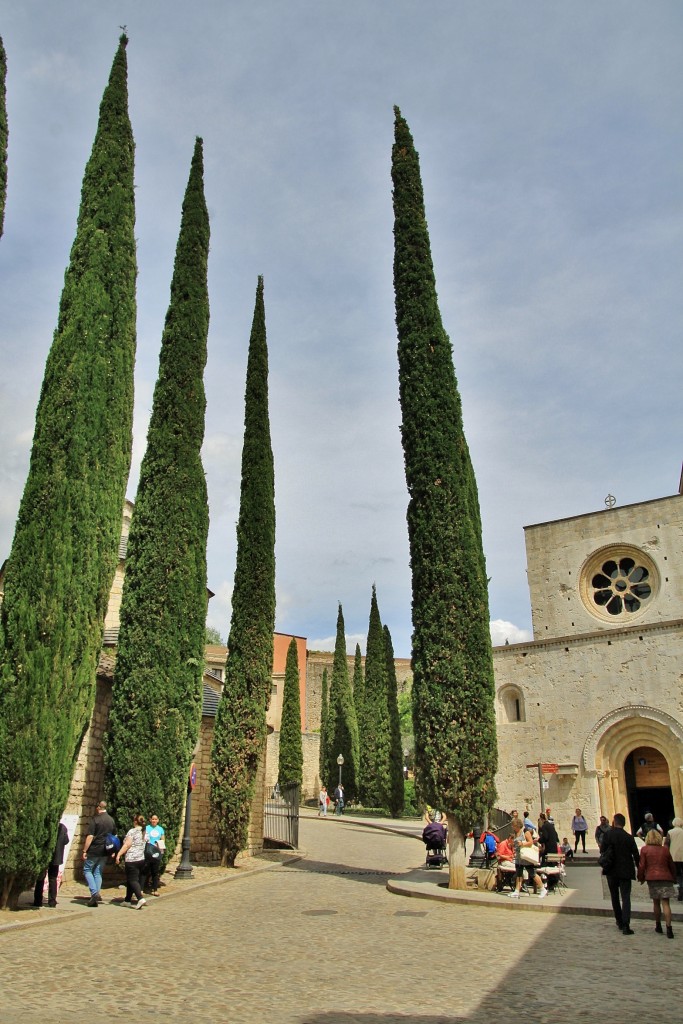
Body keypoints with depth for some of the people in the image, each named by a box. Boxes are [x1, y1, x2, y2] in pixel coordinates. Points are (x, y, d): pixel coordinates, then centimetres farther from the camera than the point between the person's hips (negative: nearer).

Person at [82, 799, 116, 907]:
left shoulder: (95, 819, -12)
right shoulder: (111, 820, 8)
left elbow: (90, 837, -16)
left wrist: (84, 851, -11)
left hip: (94, 850, -6)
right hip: (105, 852, 6)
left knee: (87, 870, 7)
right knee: (98, 872, 14)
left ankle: (94, 893, -8)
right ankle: (97, 895, 9)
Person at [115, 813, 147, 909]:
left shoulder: (132, 831, -8)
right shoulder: (145, 833, 13)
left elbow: (127, 845, -14)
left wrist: (118, 855, -12)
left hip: (132, 859, -7)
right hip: (142, 859, 7)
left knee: (132, 880, -6)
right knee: (130, 880, 18)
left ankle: (141, 898, -20)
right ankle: (128, 900, 22)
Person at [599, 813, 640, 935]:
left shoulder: (607, 835, -8)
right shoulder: (629, 837, -6)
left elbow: (602, 851, -5)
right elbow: (636, 855, -2)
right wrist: (639, 870, 11)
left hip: (611, 871, 0)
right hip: (625, 871, 0)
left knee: (615, 897, 17)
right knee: (625, 897, -1)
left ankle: (619, 921, 24)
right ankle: (626, 925, -12)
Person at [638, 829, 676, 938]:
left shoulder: (645, 849, 2)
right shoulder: (665, 850, 6)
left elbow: (641, 865, 0)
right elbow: (671, 866, 13)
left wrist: (641, 878, 12)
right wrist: (673, 878, 26)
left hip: (652, 878, 0)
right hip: (666, 878, 0)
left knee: (656, 902, 15)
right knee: (665, 903, -4)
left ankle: (658, 926, 23)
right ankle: (669, 928, -14)